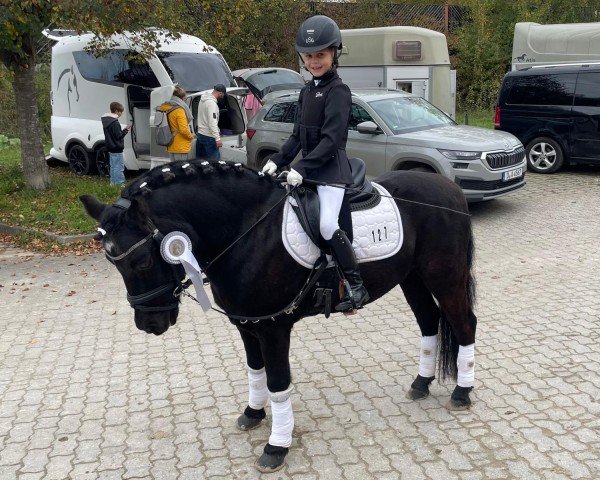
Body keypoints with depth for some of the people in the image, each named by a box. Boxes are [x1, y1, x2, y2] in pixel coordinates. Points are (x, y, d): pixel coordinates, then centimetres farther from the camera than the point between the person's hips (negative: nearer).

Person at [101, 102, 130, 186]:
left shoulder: (106, 121, 11)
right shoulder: (115, 123, -20)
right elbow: (118, 136, -20)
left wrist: (122, 131, 11)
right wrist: (125, 131, -10)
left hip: (110, 148, 10)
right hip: (116, 148, -10)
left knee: (113, 166, 17)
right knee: (119, 167, -6)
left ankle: (113, 182, 23)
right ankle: (120, 184, -6)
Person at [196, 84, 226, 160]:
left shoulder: (203, 100, 12)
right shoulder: (212, 103, -19)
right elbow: (212, 122, -25)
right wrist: (218, 139, -26)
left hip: (200, 134, 10)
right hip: (208, 137, -10)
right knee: (214, 161, -7)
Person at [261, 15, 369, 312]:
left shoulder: (338, 91, -11)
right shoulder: (306, 91, 14)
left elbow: (331, 139, -20)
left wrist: (302, 168, -26)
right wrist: (277, 161, 3)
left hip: (330, 167, -9)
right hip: (307, 167, 9)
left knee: (327, 226, -23)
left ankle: (357, 285, -10)